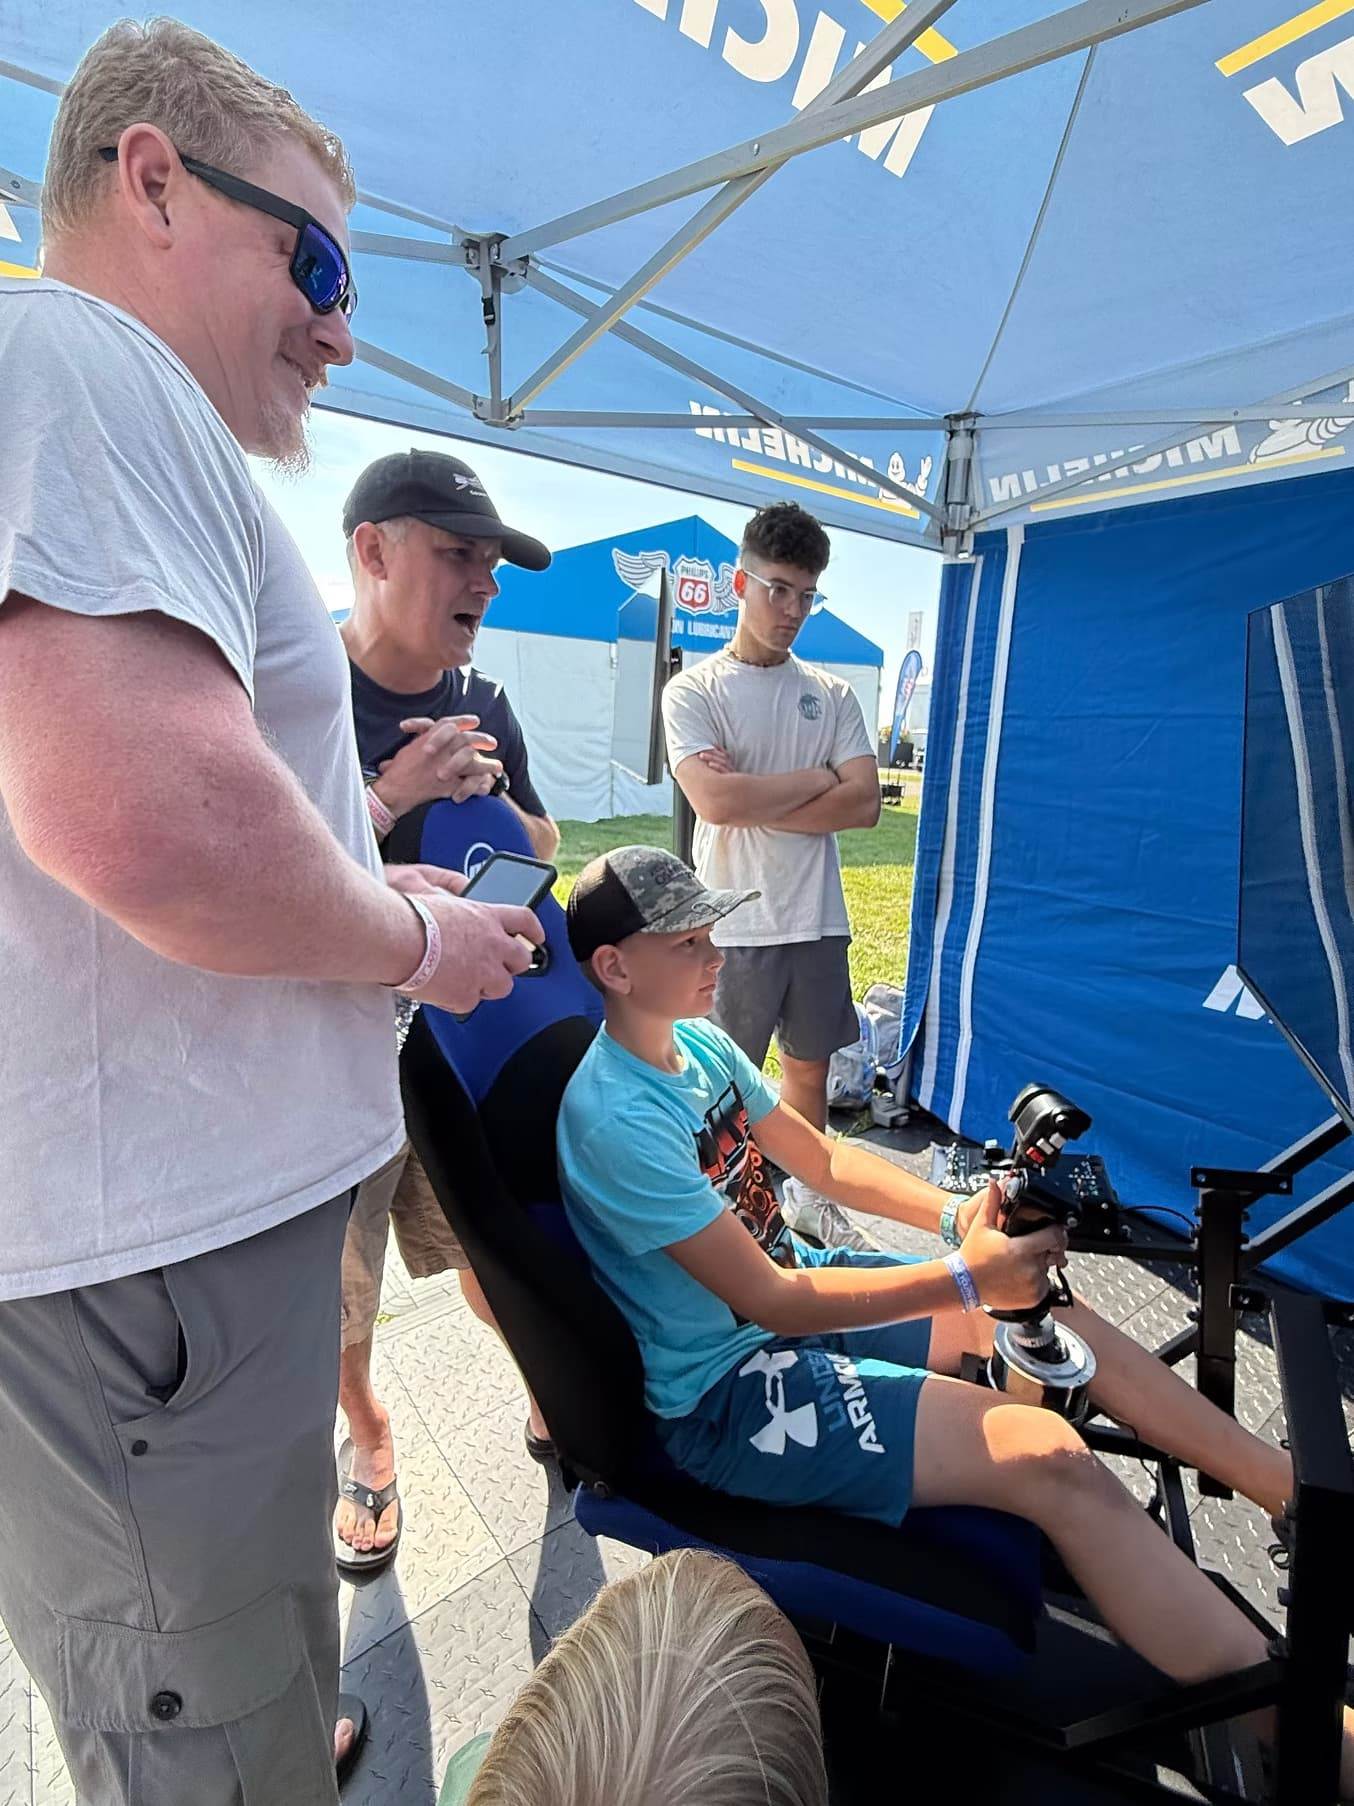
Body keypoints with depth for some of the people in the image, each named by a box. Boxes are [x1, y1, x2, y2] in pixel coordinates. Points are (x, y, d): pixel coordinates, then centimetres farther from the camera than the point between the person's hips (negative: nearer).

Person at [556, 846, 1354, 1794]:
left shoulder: (699, 1041, 0)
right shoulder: (615, 1118, -26)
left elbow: (823, 1158, 5)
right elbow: (767, 1302, -25)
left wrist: (956, 1214, -9)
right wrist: (965, 1279, -25)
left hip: (796, 1290, 8)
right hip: (727, 1397, -8)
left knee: (1048, 1309, 4)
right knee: (1050, 1458, -19)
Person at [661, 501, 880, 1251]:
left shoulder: (833, 695, 8)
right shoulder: (694, 691, -3)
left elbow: (864, 804, -4)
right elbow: (717, 802, -19)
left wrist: (754, 801, -12)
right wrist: (817, 779, -7)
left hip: (818, 921, 5)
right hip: (733, 927, -4)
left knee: (810, 1068, 18)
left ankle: (807, 1196, 38)